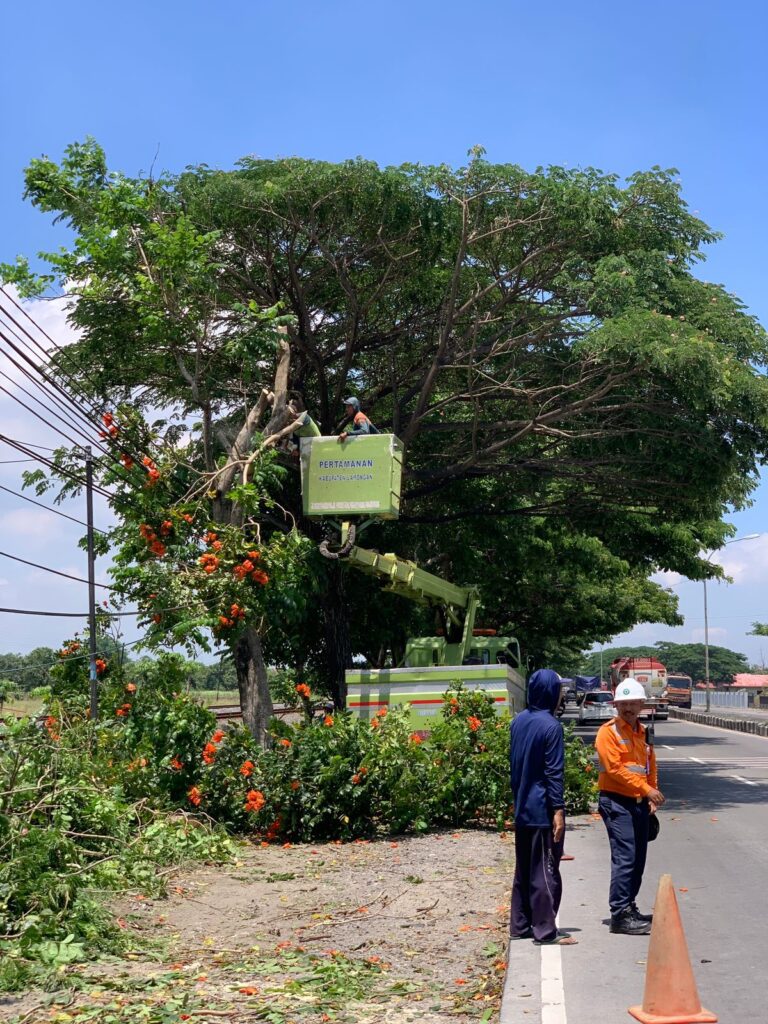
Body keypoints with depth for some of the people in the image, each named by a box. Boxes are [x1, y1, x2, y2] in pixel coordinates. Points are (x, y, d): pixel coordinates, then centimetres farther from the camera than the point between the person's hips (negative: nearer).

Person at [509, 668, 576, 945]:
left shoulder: (518, 721, 7)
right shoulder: (551, 726, -16)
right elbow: (554, 773, -18)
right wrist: (558, 810, -16)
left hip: (522, 809, 8)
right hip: (543, 810, -8)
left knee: (523, 868, 14)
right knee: (545, 871, -1)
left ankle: (520, 925, 20)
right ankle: (545, 931, 2)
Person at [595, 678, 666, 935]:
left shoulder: (643, 733, 16)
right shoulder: (608, 731, -9)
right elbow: (614, 768, -17)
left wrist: (652, 797, 8)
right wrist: (646, 788, -18)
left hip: (639, 803, 8)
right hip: (617, 802, -8)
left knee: (638, 859, 12)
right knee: (625, 858, -13)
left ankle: (629, 907, 23)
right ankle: (620, 915, -11)